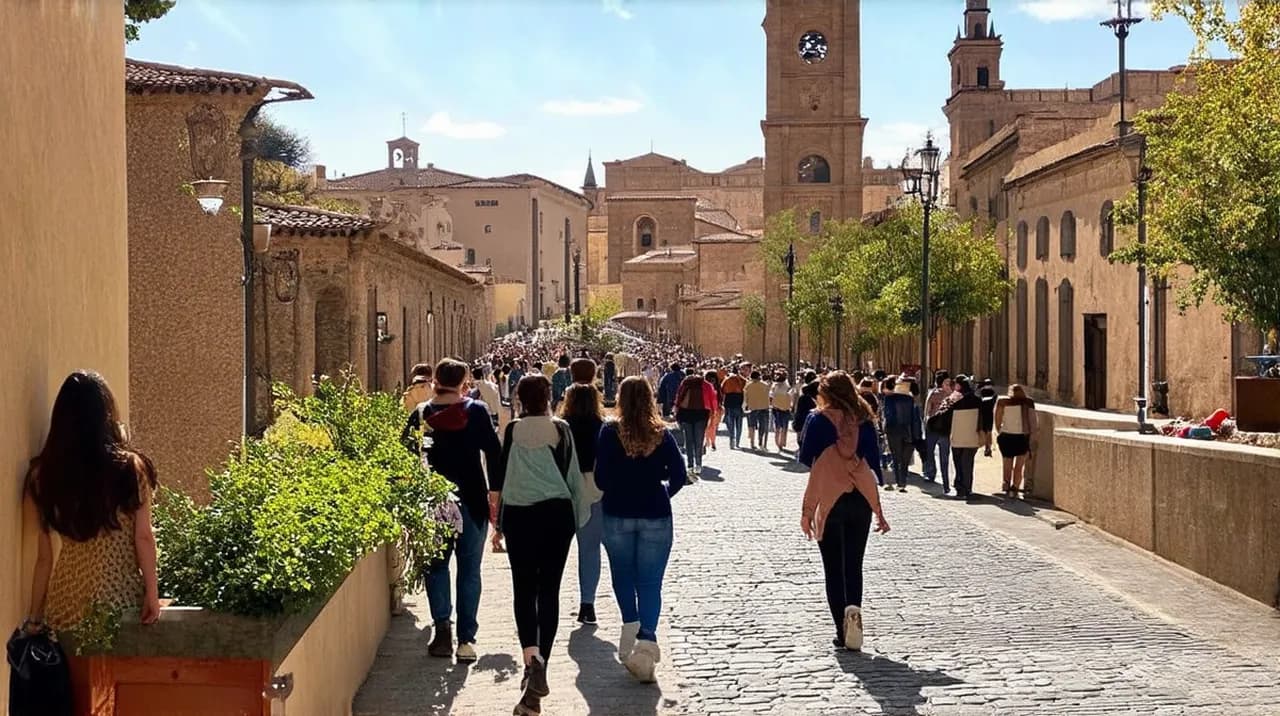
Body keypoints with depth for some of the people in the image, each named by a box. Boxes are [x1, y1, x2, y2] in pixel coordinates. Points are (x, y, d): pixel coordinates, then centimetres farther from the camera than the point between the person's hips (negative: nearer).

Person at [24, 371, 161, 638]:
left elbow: (44, 556, 2)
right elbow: (143, 537, -7)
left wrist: (35, 615, 9)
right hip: (121, 594, -2)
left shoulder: (43, 475, -2)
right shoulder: (130, 467, -8)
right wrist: (152, 592, 1)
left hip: (67, 599, 2)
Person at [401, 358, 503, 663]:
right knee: (469, 569, 5)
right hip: (471, 500, -1)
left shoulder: (421, 415, 0)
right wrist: (495, 490, 0)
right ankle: (466, 639, 2)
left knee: (437, 563, 13)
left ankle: (442, 627, 0)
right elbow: (493, 452, -6)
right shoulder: (476, 411, -4)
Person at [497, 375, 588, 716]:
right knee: (549, 591, 8)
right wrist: (578, 517, 13)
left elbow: (503, 475, 2)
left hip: (519, 514, -1)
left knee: (524, 590, 7)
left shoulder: (513, 430, -3)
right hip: (557, 513, 1)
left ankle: (532, 656, -15)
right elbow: (573, 476, 2)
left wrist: (500, 521, 11)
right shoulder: (562, 429, -1)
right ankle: (539, 664, 9)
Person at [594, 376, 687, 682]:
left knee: (622, 574, 21)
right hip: (655, 515, 1)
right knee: (650, 582, 1)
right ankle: (646, 638, -14)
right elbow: (678, 476, -4)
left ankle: (630, 623, 11)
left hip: (618, 514, 0)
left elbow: (601, 478, -9)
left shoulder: (610, 431, -6)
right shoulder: (662, 434, -2)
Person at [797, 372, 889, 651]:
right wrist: (879, 510, 11)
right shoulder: (864, 420, 6)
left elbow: (805, 459, -7)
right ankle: (854, 609, -15)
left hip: (830, 500, -3)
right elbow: (874, 463, 7)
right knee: (854, 565, 12)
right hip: (862, 501, 3)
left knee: (833, 568, 6)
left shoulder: (819, 419, -3)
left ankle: (842, 630, -1)